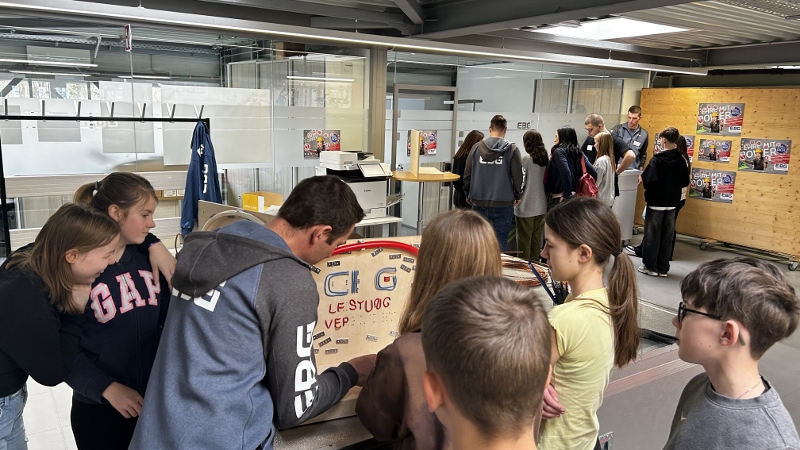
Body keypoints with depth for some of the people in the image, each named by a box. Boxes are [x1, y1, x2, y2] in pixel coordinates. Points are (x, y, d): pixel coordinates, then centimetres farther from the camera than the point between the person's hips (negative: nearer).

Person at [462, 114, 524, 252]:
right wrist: (517, 196, 11)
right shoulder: (511, 149, -4)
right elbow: (517, 176, -5)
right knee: (499, 243, 3)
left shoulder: (477, 147, 2)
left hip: (479, 203, 2)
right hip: (503, 204, -2)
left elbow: (467, 175, 3)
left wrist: (468, 194, 16)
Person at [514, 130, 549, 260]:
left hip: (526, 207, -6)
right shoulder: (545, 158, 4)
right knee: (536, 238, 15)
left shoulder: (525, 159, -14)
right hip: (541, 206, 6)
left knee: (524, 240, 3)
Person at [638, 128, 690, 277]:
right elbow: (685, 182, 5)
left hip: (656, 202, -5)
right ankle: (663, 268, 17)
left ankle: (650, 266, 11)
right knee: (667, 236, 11)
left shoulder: (656, 160, -16)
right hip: (672, 203, 5)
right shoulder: (681, 160, 0)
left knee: (652, 235, 6)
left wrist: (642, 178, -4)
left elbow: (649, 181, -24)